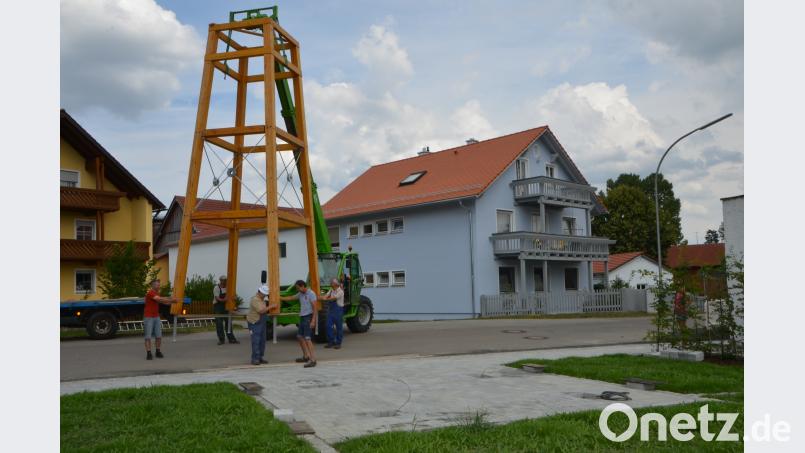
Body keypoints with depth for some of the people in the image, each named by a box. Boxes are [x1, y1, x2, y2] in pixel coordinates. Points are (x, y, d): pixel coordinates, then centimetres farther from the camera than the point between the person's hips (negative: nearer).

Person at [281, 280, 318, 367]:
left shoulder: (311, 294, -13)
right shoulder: (300, 294, 12)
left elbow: (315, 308, -17)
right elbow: (291, 298, 28)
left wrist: (313, 321, -23)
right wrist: (279, 298, 27)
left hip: (309, 317, -9)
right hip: (302, 317, 9)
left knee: (307, 338, -15)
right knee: (300, 337, 16)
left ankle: (312, 360, -16)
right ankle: (306, 356, 28)